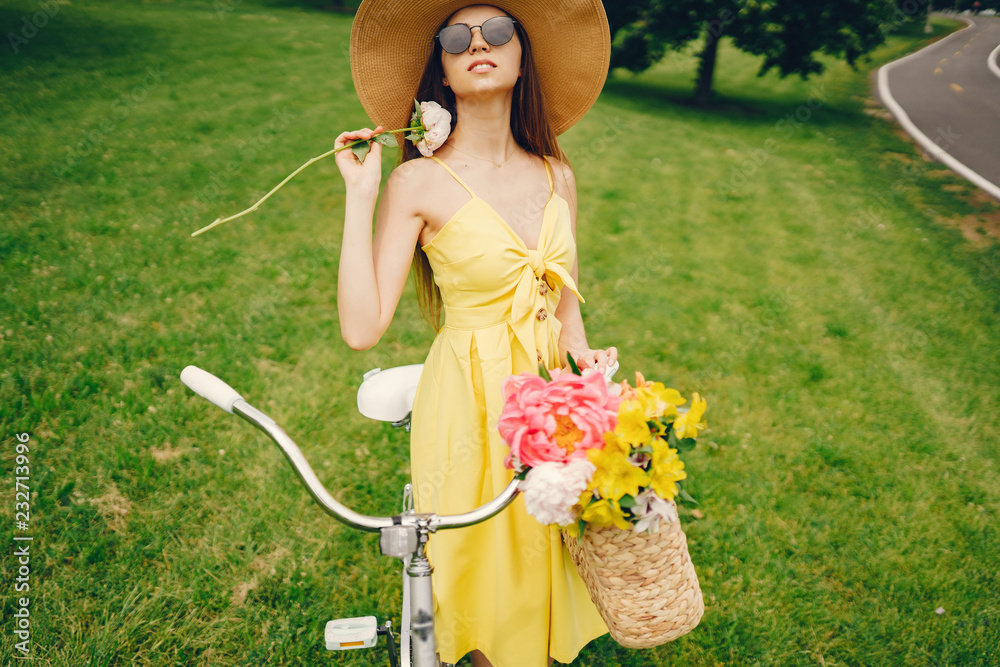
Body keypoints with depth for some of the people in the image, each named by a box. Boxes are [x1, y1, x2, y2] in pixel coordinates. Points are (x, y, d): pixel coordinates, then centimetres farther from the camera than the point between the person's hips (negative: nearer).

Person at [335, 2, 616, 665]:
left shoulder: (555, 175, 4)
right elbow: (362, 328, -18)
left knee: (546, 568, 20)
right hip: (469, 404, -4)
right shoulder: (420, 181, -11)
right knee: (491, 588, 12)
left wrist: (585, 356, -6)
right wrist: (360, 196, -17)